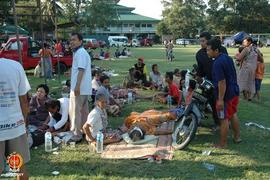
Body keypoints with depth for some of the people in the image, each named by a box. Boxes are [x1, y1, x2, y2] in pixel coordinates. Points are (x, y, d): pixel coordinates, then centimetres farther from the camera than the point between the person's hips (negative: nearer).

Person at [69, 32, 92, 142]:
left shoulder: (80, 53, -14)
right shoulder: (79, 52, 19)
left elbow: (81, 70, -23)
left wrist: (77, 86, -27)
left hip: (79, 87, -10)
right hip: (83, 88, 10)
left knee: (75, 111, -6)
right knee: (83, 110, 15)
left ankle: (77, 134, -2)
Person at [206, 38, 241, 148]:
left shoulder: (218, 63, -24)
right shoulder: (227, 57, 5)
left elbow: (222, 82, -26)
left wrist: (221, 99, -23)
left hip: (225, 95, -9)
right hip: (235, 92, 9)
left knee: (224, 119, 2)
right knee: (233, 114, 23)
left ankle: (223, 144, 14)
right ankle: (237, 136, 38)